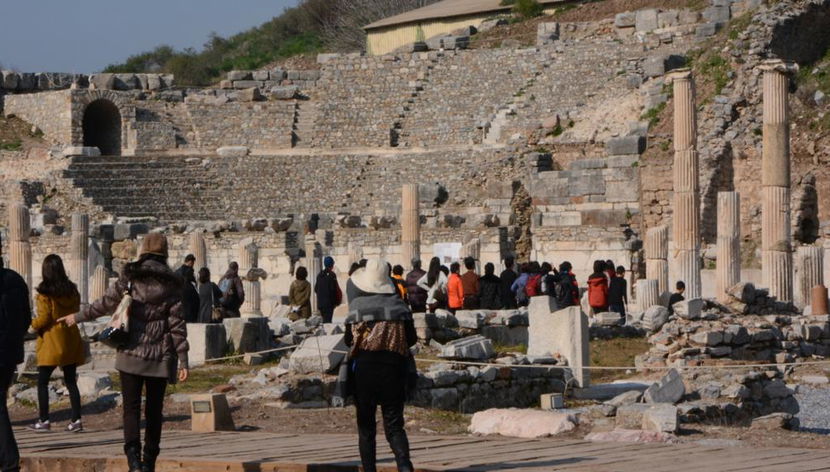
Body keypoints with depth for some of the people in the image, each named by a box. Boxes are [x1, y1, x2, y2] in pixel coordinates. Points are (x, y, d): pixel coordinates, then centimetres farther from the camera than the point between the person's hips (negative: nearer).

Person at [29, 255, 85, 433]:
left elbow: (44, 318, -12)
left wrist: (33, 325, 6)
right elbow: (76, 312, 11)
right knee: (71, 381, 9)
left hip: (51, 341, -5)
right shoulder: (72, 290, 5)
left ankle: (43, 420, 2)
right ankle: (76, 420, 4)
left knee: (42, 381, 4)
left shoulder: (45, 293, -12)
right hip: (70, 341, 6)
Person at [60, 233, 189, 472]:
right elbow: (177, 324, -3)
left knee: (131, 407, 0)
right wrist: (183, 360, 0)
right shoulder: (171, 284, -1)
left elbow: (106, 304, 4)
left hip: (131, 353, -1)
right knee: (154, 410, 11)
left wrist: (77, 317, 20)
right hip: (160, 356, 1)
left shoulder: (129, 277, -3)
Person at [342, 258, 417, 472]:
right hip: (393, 368, 1)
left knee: (366, 426, 9)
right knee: (394, 425, 2)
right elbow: (412, 339, 7)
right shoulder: (399, 305, 2)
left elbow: (348, 340, 5)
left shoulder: (357, 306, -2)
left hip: (363, 368, -1)